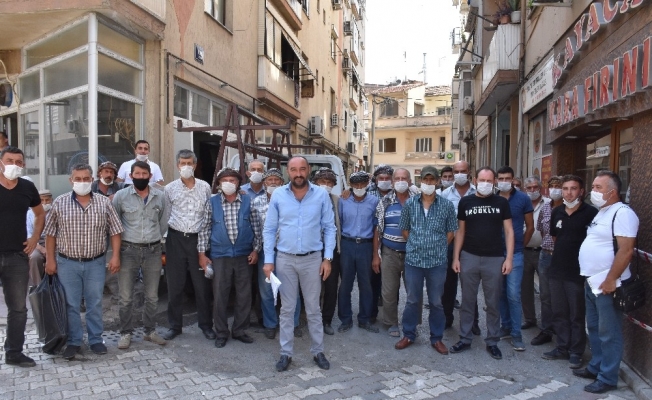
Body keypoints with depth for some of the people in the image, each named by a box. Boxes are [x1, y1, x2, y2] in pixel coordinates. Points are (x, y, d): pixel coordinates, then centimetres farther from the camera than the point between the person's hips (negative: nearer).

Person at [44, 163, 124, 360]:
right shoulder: (60, 203, -2)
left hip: (96, 263, 0)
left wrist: (115, 256, -6)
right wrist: (50, 260, -1)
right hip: (67, 263, 0)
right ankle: (73, 342, 22)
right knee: (70, 304, 8)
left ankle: (96, 339, 23)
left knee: (95, 303, 10)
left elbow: (115, 231, 1)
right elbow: (50, 234, 2)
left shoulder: (104, 202, -2)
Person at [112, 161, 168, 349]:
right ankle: (126, 333, 19)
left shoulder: (160, 196, 4)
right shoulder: (121, 196, -2)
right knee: (126, 297, 5)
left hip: (153, 250, 2)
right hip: (128, 250, -2)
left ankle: (150, 331, 25)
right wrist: (117, 247, 5)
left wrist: (155, 240, 9)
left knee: (152, 296, 11)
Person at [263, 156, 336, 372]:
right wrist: (268, 260, -3)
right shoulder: (278, 195, -2)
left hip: (312, 259, 0)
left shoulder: (321, 195, -3)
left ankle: (318, 351, 25)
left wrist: (327, 258, -4)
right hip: (285, 259, 1)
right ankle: (286, 353, 23)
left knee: (313, 308, 11)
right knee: (287, 308, 10)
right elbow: (269, 229, 2)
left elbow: (329, 228, 2)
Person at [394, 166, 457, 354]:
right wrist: (416, 245, 6)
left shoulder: (447, 205, -1)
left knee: (436, 302, 10)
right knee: (412, 300, 11)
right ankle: (408, 335, 25)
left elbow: (451, 231, 6)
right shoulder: (410, 203, 1)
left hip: (438, 261, 0)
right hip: (413, 259, 1)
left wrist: (438, 247, 3)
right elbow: (404, 229, 9)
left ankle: (437, 338, 24)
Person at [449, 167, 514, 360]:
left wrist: (509, 258, -6)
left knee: (493, 302, 7)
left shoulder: (501, 202, 2)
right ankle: (465, 339, 19)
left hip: (495, 259, -1)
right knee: (467, 301, 9)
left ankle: (492, 342, 20)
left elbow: (508, 231, 2)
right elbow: (460, 231, 6)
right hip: (469, 257, 1)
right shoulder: (465, 202, 4)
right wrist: (455, 257, 1)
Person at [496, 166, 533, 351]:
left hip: (514, 254, -2)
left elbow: (530, 227, 6)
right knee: (500, 293, 11)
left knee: (513, 294, -4)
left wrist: (520, 245, 8)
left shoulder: (523, 199, -2)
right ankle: (506, 326, 26)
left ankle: (516, 333, 7)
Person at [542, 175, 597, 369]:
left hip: (578, 272, -6)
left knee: (577, 315, 6)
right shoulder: (557, 212, 7)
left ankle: (576, 352, 19)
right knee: (559, 313, 14)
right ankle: (562, 348, 27)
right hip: (556, 270, 6)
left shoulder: (590, 213, -11)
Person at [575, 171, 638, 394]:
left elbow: (626, 250, -22)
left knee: (608, 333, 1)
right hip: (592, 282, 9)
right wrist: (592, 279, 18)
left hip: (607, 284, -9)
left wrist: (610, 280, -22)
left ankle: (608, 378, 12)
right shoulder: (601, 212, 15)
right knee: (594, 328, 18)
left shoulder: (622, 213, -15)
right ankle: (596, 367, 31)